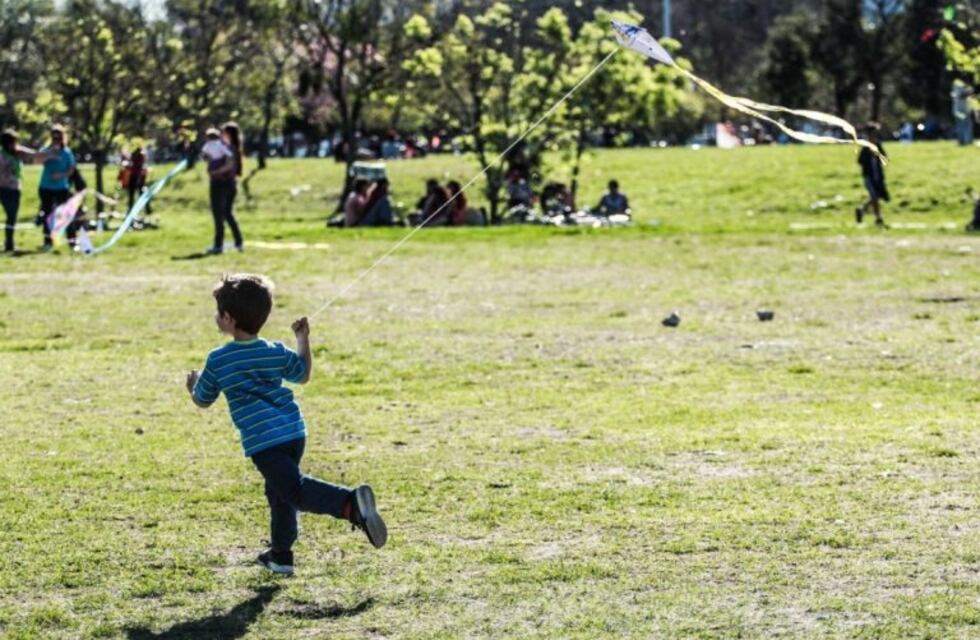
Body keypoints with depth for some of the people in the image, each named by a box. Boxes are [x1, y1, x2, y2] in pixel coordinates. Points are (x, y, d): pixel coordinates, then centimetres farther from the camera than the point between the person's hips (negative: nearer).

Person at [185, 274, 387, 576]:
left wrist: (192, 385, 36)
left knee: (295, 489, -16)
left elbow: (203, 401, 14)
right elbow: (303, 376, 30)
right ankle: (280, 554, 30)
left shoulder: (218, 361, 0)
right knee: (279, 491, 23)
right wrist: (304, 341, 38)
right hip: (295, 432, 6)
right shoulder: (276, 353, 11)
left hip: (263, 441, -6)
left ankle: (351, 504, -40)